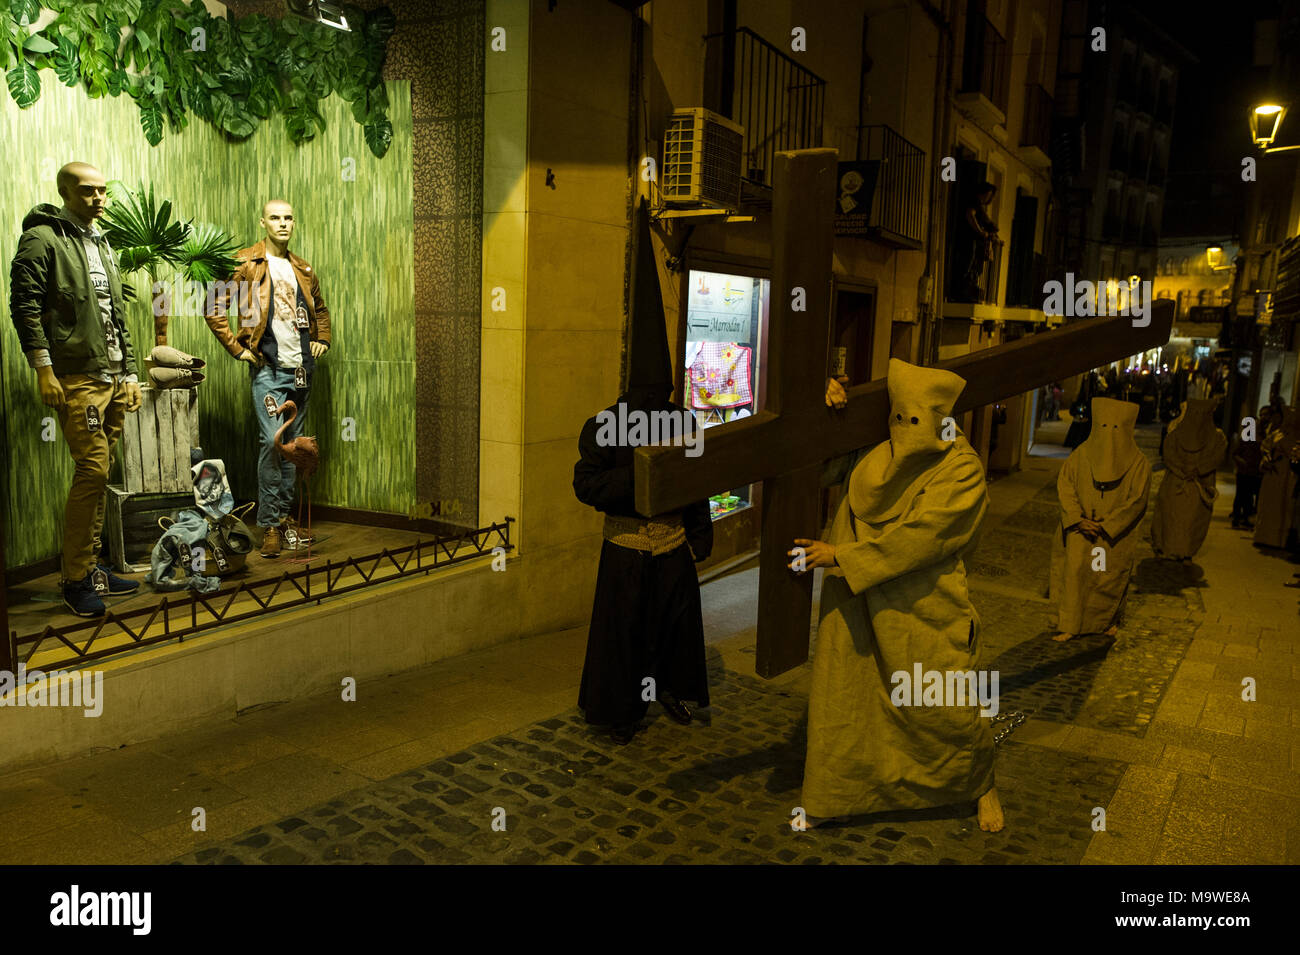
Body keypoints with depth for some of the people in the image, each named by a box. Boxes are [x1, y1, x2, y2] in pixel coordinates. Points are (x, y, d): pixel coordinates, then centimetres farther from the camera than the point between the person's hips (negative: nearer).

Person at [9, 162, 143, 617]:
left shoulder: (102, 245, 21)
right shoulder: (42, 239, -3)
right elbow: (24, 305, -11)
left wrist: (130, 373, 18)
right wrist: (43, 368, -17)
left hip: (113, 379, 8)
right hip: (76, 378, -8)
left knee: (99, 474, 9)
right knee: (92, 470, -12)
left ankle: (89, 568, 18)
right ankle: (76, 578, -1)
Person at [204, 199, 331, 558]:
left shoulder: (303, 270, 14)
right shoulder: (246, 264, -2)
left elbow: (320, 310, 30)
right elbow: (214, 309, -4)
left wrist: (322, 340, 15)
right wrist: (237, 348, -8)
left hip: (301, 369, 5)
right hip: (268, 369, -5)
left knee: (292, 445, 10)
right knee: (271, 441, -14)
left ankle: (284, 516, 21)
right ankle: (269, 525, -5)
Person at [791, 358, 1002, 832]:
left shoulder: (963, 471, -12)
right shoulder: (877, 454, 0)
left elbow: (918, 538, -21)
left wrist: (839, 555, -20)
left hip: (925, 611, -3)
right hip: (857, 605, 3)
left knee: (944, 708, 9)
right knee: (839, 696, 6)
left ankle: (981, 785, 39)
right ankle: (824, 798, 25)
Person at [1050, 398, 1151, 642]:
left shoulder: (1137, 463, -7)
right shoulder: (1081, 455, -2)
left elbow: (1136, 501, -10)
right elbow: (1065, 486, -3)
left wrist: (1104, 527, -15)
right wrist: (1079, 520, -15)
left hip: (1116, 534, -1)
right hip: (1080, 530, 1)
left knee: (1111, 577, 9)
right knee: (1074, 571, -4)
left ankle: (1109, 620, 35)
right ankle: (1069, 625, 4)